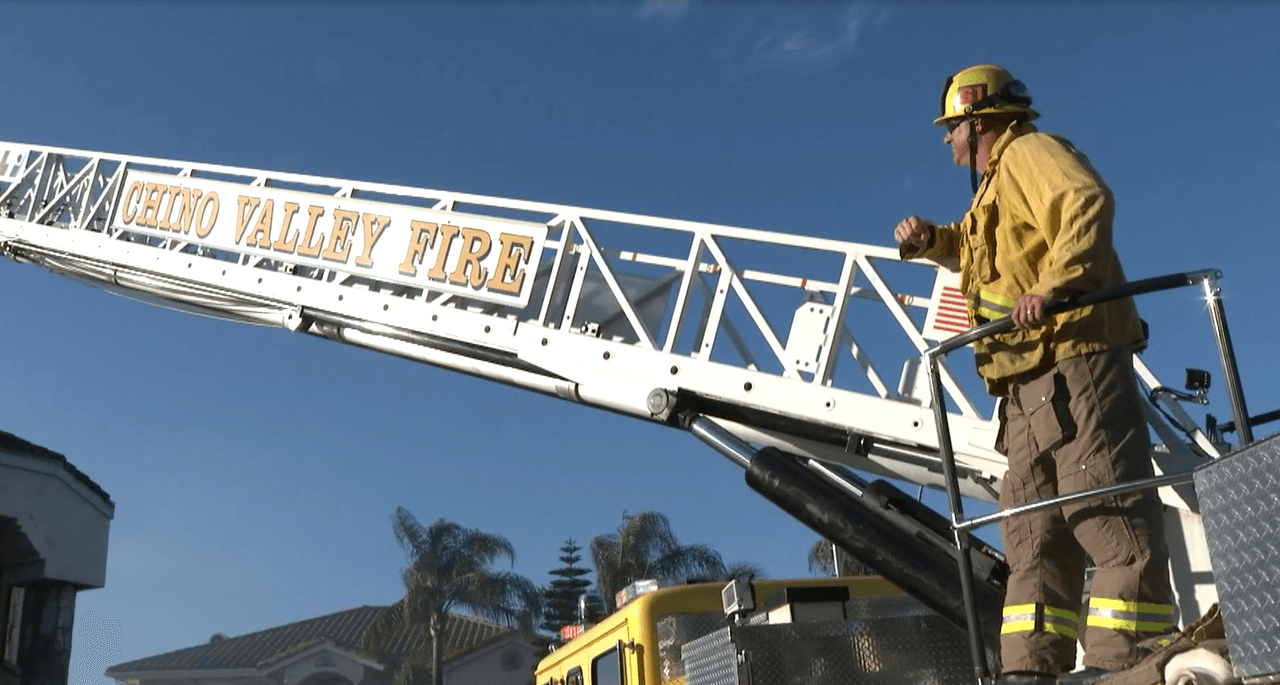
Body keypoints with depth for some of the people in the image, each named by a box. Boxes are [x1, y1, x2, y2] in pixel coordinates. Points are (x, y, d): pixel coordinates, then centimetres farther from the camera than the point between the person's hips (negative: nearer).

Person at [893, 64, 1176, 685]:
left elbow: (1088, 206, -20)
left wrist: (1052, 285, -33)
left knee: (1104, 505, -13)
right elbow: (981, 250, 47)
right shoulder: (996, 187, 29)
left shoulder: (1029, 152, -1)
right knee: (1032, 526, 5)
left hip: (1074, 360, -11)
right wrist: (928, 238, 29)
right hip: (1031, 381, 11)